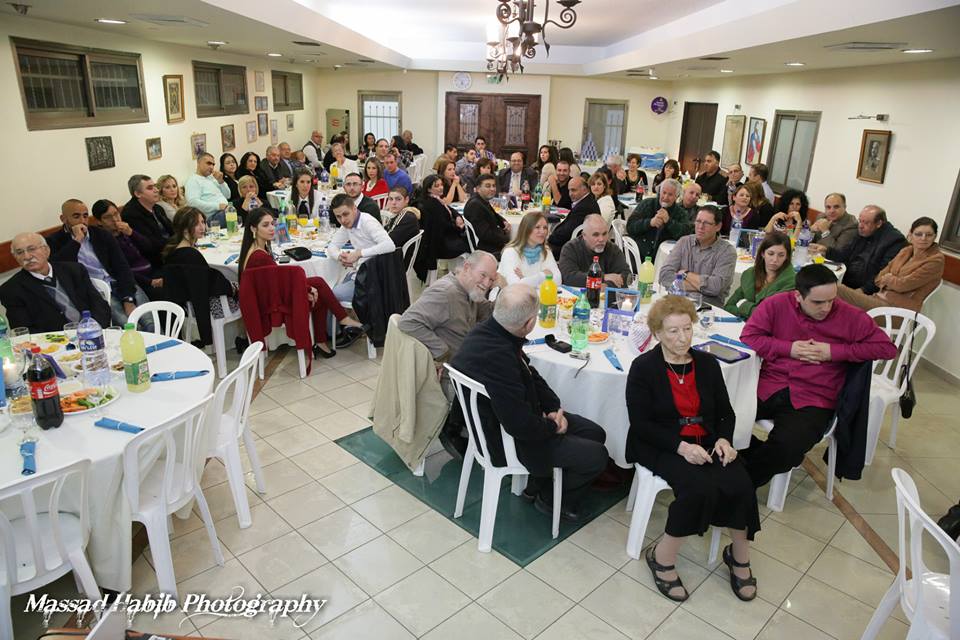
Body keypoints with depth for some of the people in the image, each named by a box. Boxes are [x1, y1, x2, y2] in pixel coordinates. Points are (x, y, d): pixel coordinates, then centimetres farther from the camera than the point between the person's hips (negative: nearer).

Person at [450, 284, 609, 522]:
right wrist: (553, 426, -12)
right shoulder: (497, 357, -38)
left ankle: (538, 484, 27)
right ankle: (550, 498, 21)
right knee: (596, 456, -5)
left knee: (595, 433, 14)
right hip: (508, 442, -9)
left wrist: (555, 408, -3)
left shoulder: (487, 330, -7)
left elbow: (531, 374, 8)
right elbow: (521, 425, -32)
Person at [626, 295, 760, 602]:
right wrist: (681, 446, -21)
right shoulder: (643, 367, -7)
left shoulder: (707, 364, 7)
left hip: (706, 443, 5)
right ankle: (662, 557, -10)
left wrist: (724, 440, -9)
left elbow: (726, 412, 11)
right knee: (700, 487, -30)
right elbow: (641, 424, -10)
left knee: (740, 485, -22)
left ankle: (740, 557, 3)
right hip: (661, 446, -4)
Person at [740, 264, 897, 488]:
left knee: (786, 448, -30)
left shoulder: (850, 317, 0)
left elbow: (887, 348, 1)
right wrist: (788, 348, -10)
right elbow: (748, 337, 2)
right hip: (768, 387, 2)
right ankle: (764, 460, 6)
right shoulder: (776, 304, 1)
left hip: (813, 399, -2)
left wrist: (834, 352, -7)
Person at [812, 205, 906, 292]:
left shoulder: (895, 240, -8)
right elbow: (846, 255, 21)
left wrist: (864, 290, -23)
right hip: (845, 281, 7)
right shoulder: (862, 233, 14)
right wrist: (825, 251, 3)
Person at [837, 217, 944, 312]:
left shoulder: (936, 259, -4)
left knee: (840, 290, -23)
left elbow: (903, 285, -11)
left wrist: (888, 279, 6)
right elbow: (879, 278, 12)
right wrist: (894, 281, -7)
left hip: (897, 307, -7)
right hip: (880, 297, 7)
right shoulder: (906, 251, 16)